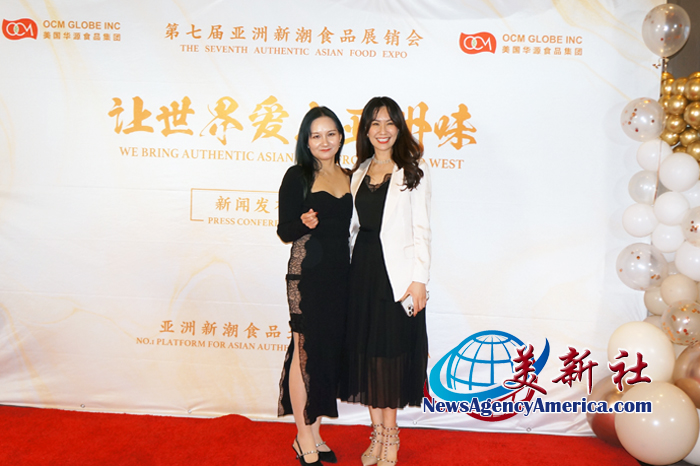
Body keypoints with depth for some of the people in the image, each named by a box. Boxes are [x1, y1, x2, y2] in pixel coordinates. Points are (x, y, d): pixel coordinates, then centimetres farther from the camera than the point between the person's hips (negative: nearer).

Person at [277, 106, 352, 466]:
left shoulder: (349, 178, 12)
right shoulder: (297, 176, -2)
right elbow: (284, 231, -4)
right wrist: (304, 223, -25)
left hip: (340, 274, 5)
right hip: (307, 273, -5)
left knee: (330, 349, 10)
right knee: (306, 350, -1)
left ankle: (314, 433, 26)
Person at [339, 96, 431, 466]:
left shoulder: (413, 170, -2)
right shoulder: (359, 173, 12)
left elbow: (421, 228, -6)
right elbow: (354, 225, 14)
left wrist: (419, 279, -12)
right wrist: (351, 267, 8)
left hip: (396, 270, -5)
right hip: (362, 268, 5)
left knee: (392, 348, 4)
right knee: (365, 348, 9)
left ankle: (390, 436, 22)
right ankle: (378, 433, 25)